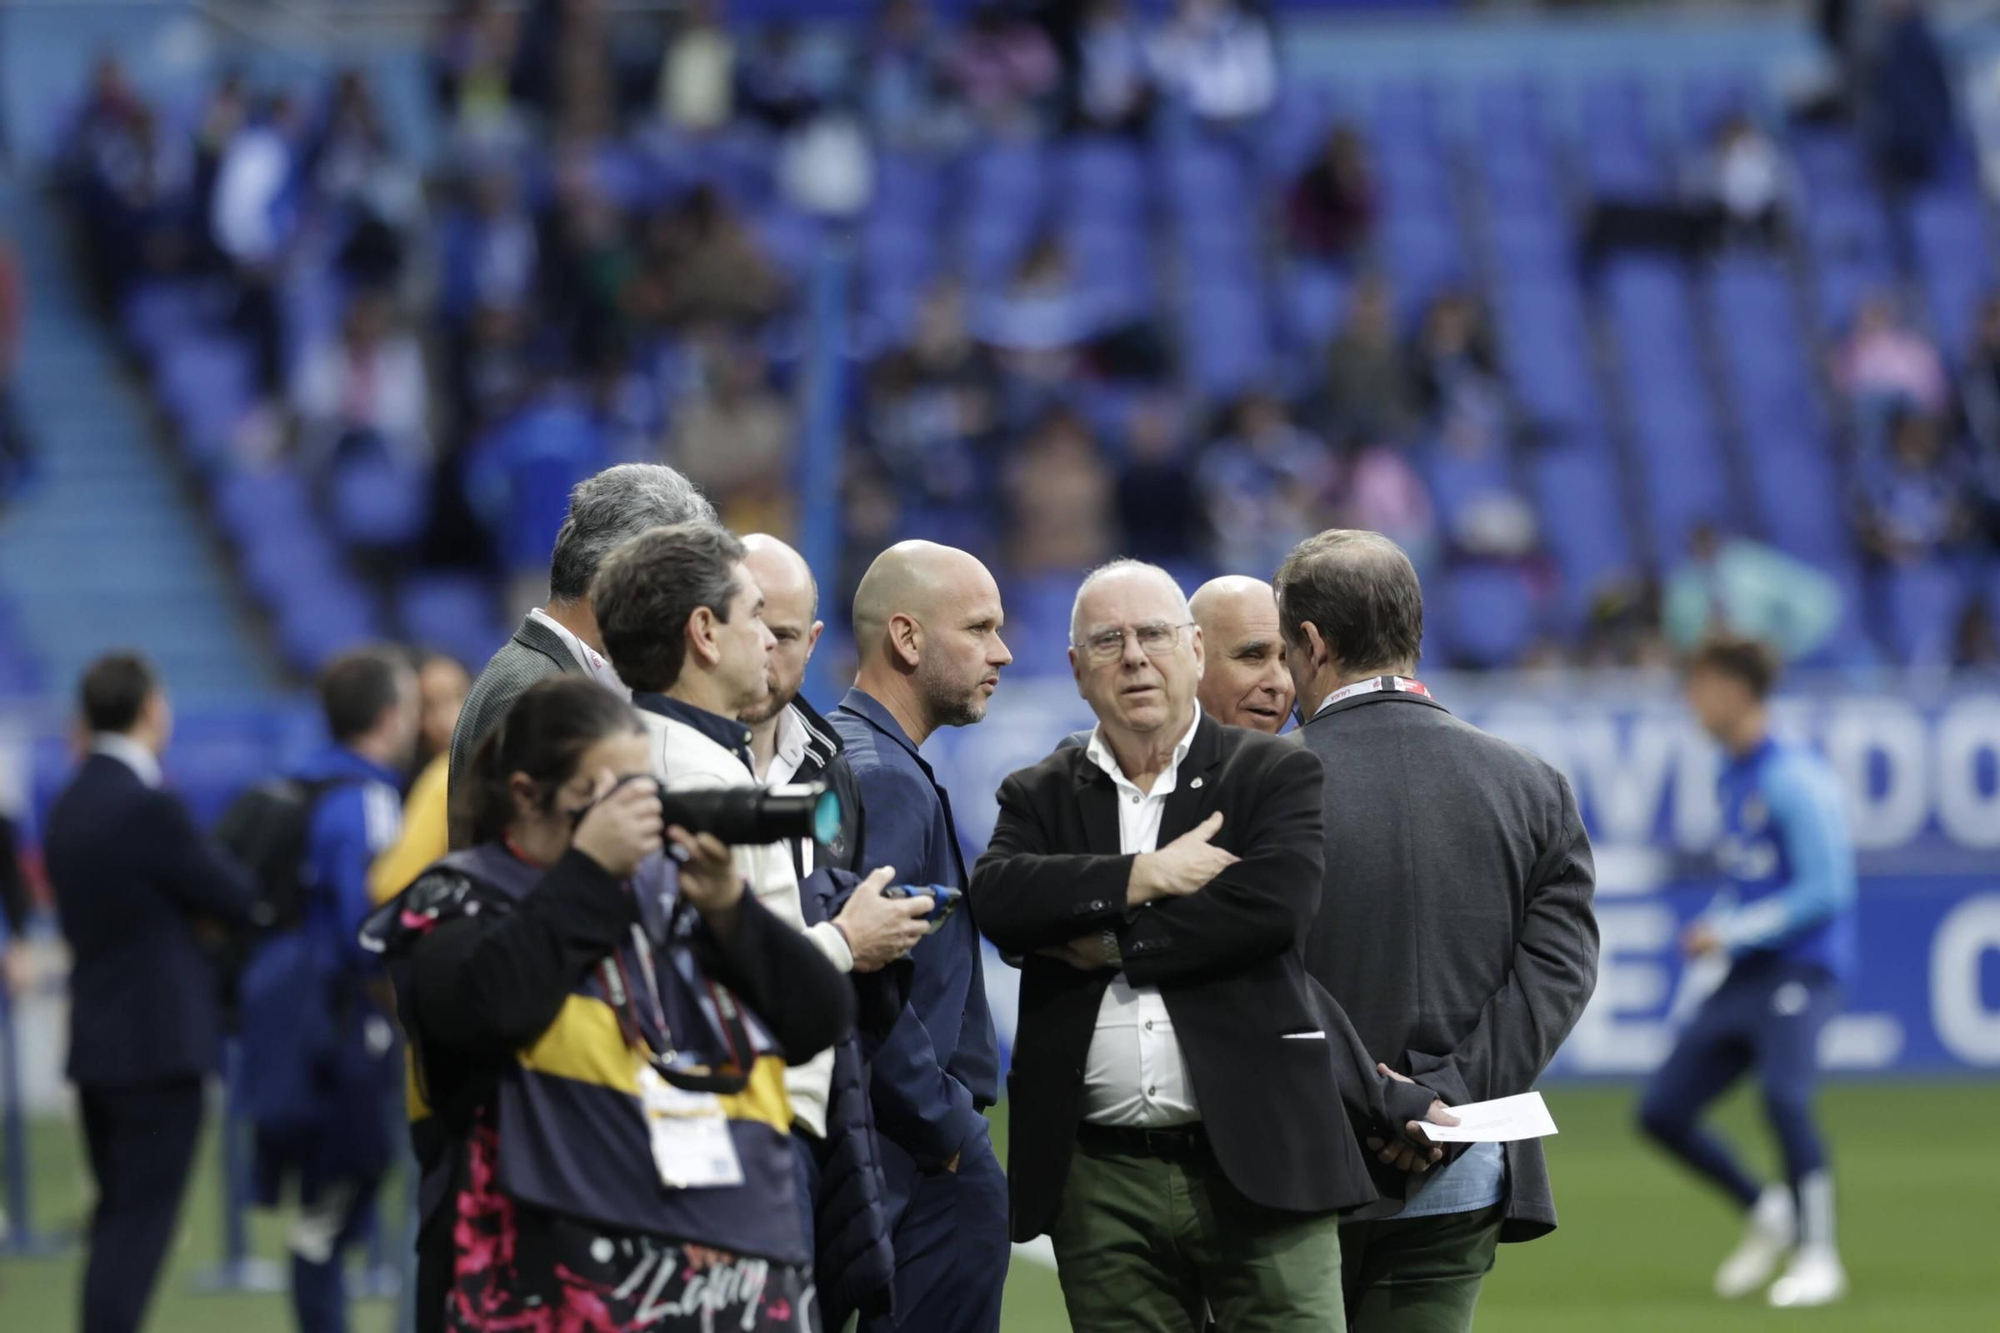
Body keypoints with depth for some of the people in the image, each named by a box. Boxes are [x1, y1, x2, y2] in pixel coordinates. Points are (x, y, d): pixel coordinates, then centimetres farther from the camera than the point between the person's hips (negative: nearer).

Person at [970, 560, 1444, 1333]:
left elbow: (1273, 909, -13)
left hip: (1255, 1162, -3)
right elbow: (996, 899, -7)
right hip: (1104, 1181, 3)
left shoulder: (1278, 776, 5)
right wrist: (1144, 877, -14)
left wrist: (1113, 945, -8)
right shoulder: (1040, 797, 14)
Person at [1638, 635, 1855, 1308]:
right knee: (1661, 1112, 4)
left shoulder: (1793, 779, -14)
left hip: (1801, 967, -9)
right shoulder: (1731, 779, 14)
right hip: (1745, 976, 9)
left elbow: (1824, 888, -18)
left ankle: (1818, 1258, -17)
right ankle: (1764, 1213, 22)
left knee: (1784, 1095, -29)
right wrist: (1712, 928, 7)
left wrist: (1733, 931, -16)